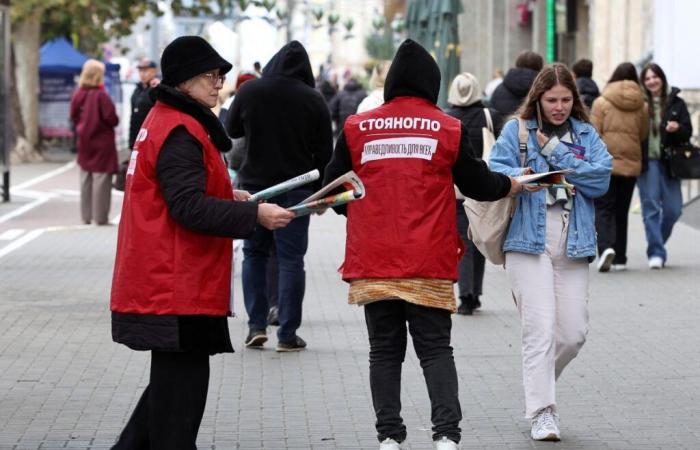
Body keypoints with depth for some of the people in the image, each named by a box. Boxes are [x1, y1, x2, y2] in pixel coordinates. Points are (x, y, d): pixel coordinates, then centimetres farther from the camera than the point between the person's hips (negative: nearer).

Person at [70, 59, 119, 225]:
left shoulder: (77, 95, -1)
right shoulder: (101, 95, -18)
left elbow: (73, 116, 7)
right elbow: (111, 118, -18)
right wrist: (114, 122, 3)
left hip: (84, 142, 6)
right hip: (102, 142, -6)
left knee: (85, 179, 13)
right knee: (101, 179, -1)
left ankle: (86, 215, 17)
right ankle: (100, 216, 0)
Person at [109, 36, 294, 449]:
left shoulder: (166, 122, 17)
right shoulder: (180, 132, -17)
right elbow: (189, 207, -24)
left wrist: (228, 197, 17)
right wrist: (254, 214, -26)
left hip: (166, 286, 11)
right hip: (177, 288, -11)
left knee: (175, 379, 18)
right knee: (181, 382, -5)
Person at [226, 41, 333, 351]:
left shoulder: (250, 90, -3)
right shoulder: (313, 100, -4)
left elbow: (231, 130, 11)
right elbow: (324, 152, -1)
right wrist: (321, 192, 10)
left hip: (254, 184, 1)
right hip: (295, 187, -1)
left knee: (254, 253, 14)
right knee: (291, 258, 2)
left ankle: (256, 325, 7)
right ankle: (287, 334, 1)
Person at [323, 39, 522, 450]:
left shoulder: (357, 128, 2)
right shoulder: (448, 130, -1)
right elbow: (478, 184, 10)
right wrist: (514, 185, 29)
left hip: (373, 264, 1)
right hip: (429, 263, -1)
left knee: (385, 351, 10)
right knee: (436, 349, 5)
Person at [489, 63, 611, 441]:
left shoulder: (586, 135, 13)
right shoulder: (517, 130, 6)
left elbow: (600, 180, -2)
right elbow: (495, 171, -5)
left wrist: (555, 151, -7)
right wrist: (520, 179, -26)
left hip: (573, 246, 3)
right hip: (528, 241, -3)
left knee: (573, 332, 2)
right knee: (540, 329, -11)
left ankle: (538, 382, 29)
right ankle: (542, 413, -8)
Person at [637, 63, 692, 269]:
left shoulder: (676, 103, 6)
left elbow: (688, 132, 5)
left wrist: (677, 128, -16)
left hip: (668, 161, 2)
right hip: (647, 161, -2)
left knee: (673, 208, 3)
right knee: (651, 207, -5)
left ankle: (657, 245, 25)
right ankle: (656, 252, -3)